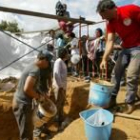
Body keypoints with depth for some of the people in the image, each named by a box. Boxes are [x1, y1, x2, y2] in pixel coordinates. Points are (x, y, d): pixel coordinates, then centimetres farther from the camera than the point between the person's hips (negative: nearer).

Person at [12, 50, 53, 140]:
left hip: (23, 102, 10)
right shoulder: (36, 70, -22)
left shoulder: (32, 67, 9)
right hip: (23, 104, -10)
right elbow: (27, 89, -31)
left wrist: (40, 94, 13)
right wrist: (39, 96, -15)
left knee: (29, 128, 25)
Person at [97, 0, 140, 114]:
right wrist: (104, 59, -16)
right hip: (126, 48, 6)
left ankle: (130, 103, 8)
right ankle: (113, 98, 18)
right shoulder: (110, 23, -1)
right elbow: (110, 41, -6)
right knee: (117, 72, 5)